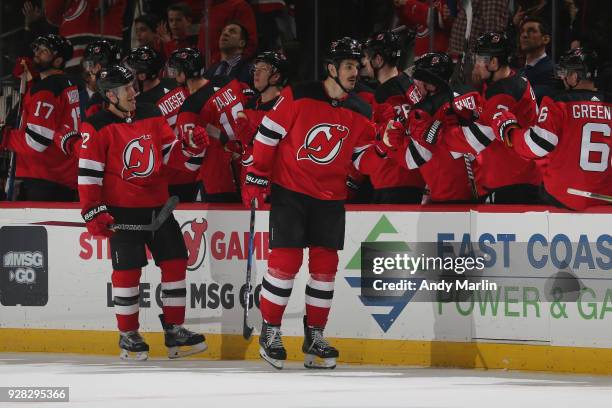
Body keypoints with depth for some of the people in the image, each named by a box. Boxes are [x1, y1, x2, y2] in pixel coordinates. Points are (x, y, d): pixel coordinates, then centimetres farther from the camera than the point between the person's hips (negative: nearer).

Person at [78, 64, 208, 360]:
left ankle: (174, 331, 11)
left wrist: (192, 147, -7)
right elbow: (88, 173, -10)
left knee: (175, 261, 2)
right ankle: (128, 336, 6)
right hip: (121, 209, -5)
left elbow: (170, 155, 12)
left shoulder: (152, 116, 7)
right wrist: (94, 212, -15)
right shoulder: (97, 127, -9)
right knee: (128, 269, -6)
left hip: (157, 205, 6)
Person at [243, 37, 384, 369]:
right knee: (285, 260, -10)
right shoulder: (299, 97, -11)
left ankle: (314, 337, 14)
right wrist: (256, 178, -6)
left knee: (325, 265, 3)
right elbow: (267, 134, -6)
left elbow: (364, 158, 8)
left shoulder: (360, 113, 3)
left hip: (330, 197, 5)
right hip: (289, 190, -4)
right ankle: (270, 333, 2)